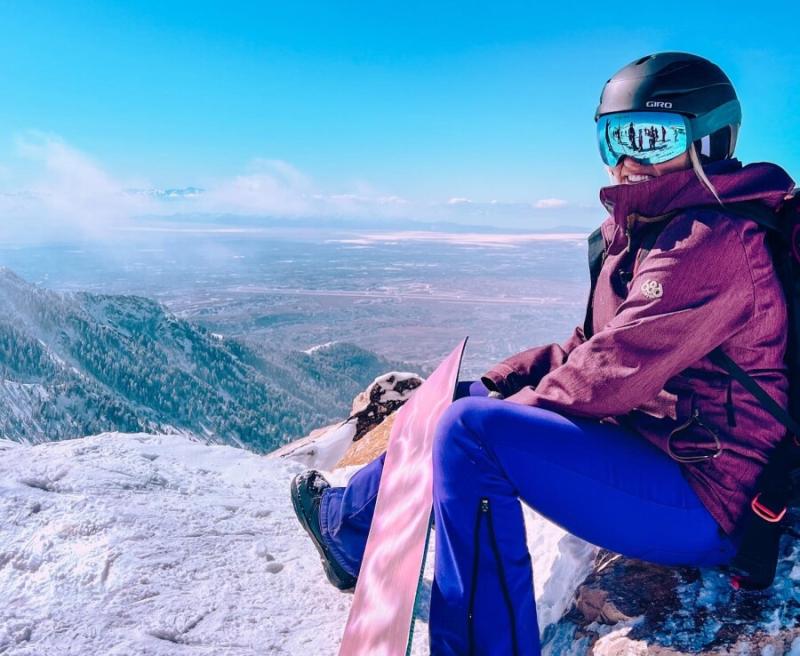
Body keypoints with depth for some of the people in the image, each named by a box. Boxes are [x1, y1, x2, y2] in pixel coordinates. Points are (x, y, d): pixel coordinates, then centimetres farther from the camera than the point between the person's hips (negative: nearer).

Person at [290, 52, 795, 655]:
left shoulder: (714, 242, -19)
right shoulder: (648, 233, 13)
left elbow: (614, 371, -24)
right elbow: (595, 345, 15)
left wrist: (512, 406, -10)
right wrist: (500, 380, 2)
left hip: (704, 501, -10)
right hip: (643, 442, 10)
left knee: (473, 429, -26)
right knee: (463, 398, 11)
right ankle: (346, 523, 26)